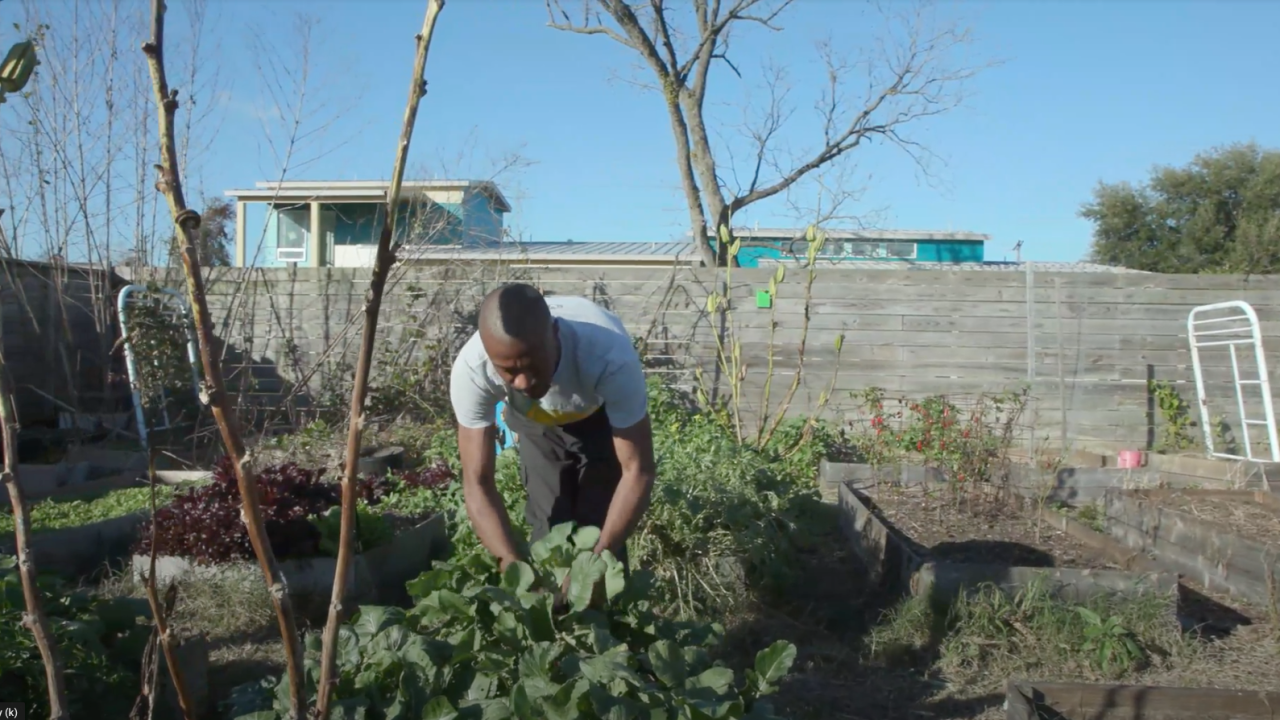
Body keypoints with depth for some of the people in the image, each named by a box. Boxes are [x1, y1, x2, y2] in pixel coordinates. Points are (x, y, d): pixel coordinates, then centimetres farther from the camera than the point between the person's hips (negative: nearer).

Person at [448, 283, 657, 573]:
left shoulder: (610, 354, -44)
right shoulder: (471, 368, -38)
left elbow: (638, 470, -36)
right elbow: (477, 483, -31)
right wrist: (513, 565, -44)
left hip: (605, 417, -1)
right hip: (538, 424, 2)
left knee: (601, 530, -8)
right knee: (549, 530, -3)